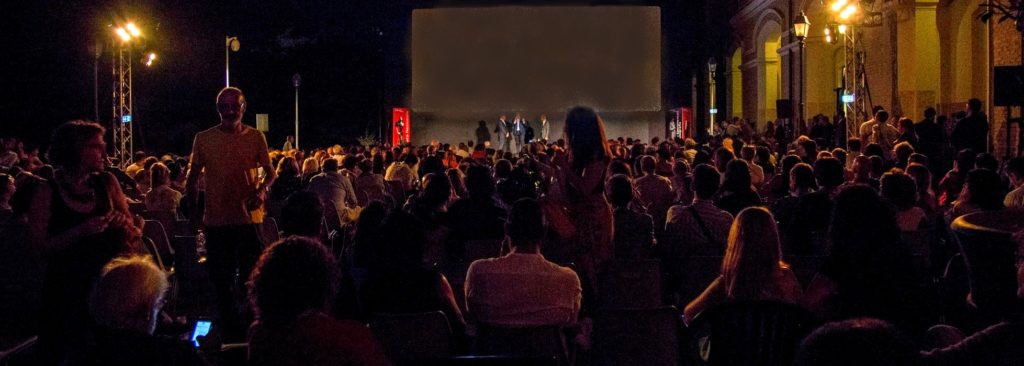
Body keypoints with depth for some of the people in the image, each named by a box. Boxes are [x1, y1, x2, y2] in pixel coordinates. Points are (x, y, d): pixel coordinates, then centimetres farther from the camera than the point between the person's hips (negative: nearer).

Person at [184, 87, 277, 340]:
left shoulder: (255, 137, 1)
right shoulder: (203, 139, 3)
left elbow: (271, 172, 3)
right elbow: (193, 177, 10)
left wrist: (263, 189, -17)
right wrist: (192, 210, 5)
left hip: (249, 217, -1)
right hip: (216, 219, 1)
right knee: (221, 279, 10)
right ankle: (230, 326, 24)